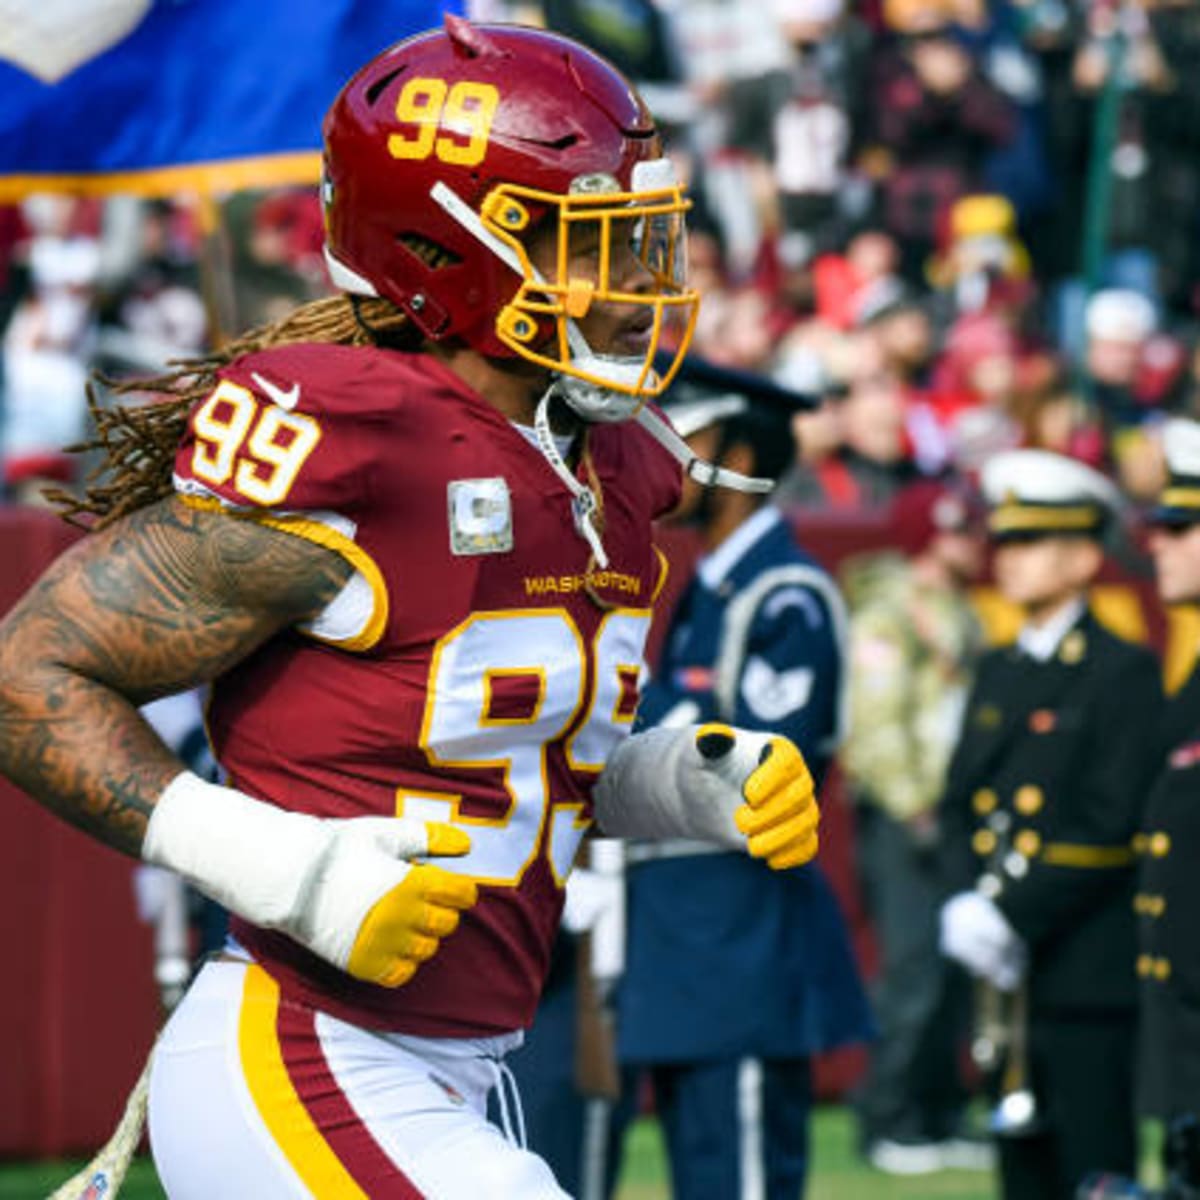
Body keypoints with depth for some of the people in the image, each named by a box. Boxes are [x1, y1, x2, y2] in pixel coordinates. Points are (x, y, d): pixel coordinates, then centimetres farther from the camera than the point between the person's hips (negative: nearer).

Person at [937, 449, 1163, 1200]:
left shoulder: (1124, 672, -6)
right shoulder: (999, 673, 17)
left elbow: (1111, 825, -14)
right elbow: (960, 802, 13)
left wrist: (1014, 915, -17)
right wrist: (968, 904, -5)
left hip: (1088, 967, -7)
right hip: (1010, 969, 7)